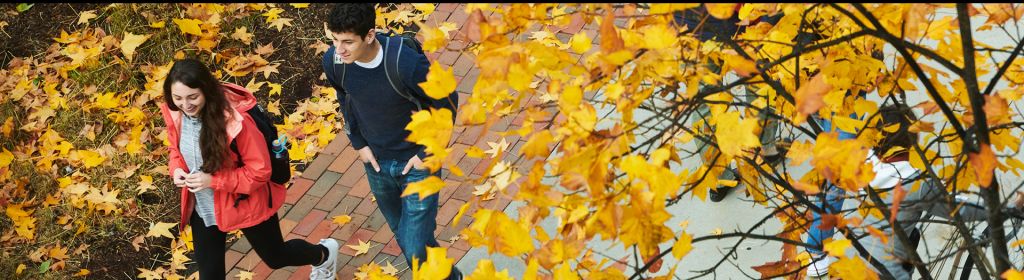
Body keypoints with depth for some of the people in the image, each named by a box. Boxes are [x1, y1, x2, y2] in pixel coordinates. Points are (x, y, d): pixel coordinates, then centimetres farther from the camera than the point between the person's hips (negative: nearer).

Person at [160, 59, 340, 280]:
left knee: (276, 258, 21)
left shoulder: (234, 119, -33)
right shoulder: (174, 114, -15)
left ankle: (323, 255, 53)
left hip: (244, 203, -4)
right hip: (202, 208, 4)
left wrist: (214, 180, -32)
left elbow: (260, 171, -24)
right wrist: (176, 169, -15)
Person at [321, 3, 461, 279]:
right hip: (377, 162, 5)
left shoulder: (407, 64, -33)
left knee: (416, 247, -3)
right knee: (401, 233, 22)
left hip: (417, 161, -5)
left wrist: (428, 153, -12)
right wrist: (358, 143, 5)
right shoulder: (333, 62, -18)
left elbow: (447, 101, -17)